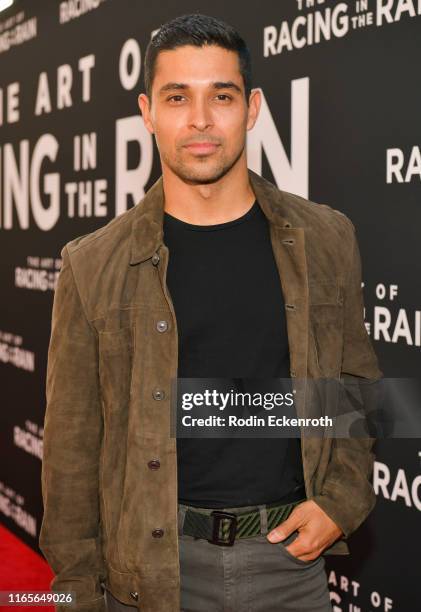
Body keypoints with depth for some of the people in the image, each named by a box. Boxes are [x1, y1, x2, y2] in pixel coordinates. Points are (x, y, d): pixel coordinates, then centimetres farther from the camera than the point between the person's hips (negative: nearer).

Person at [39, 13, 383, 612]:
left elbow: (359, 383, 10)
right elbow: (73, 445, -1)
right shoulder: (94, 266, -5)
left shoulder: (325, 241, 0)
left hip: (292, 554, 2)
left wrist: (341, 500, -4)